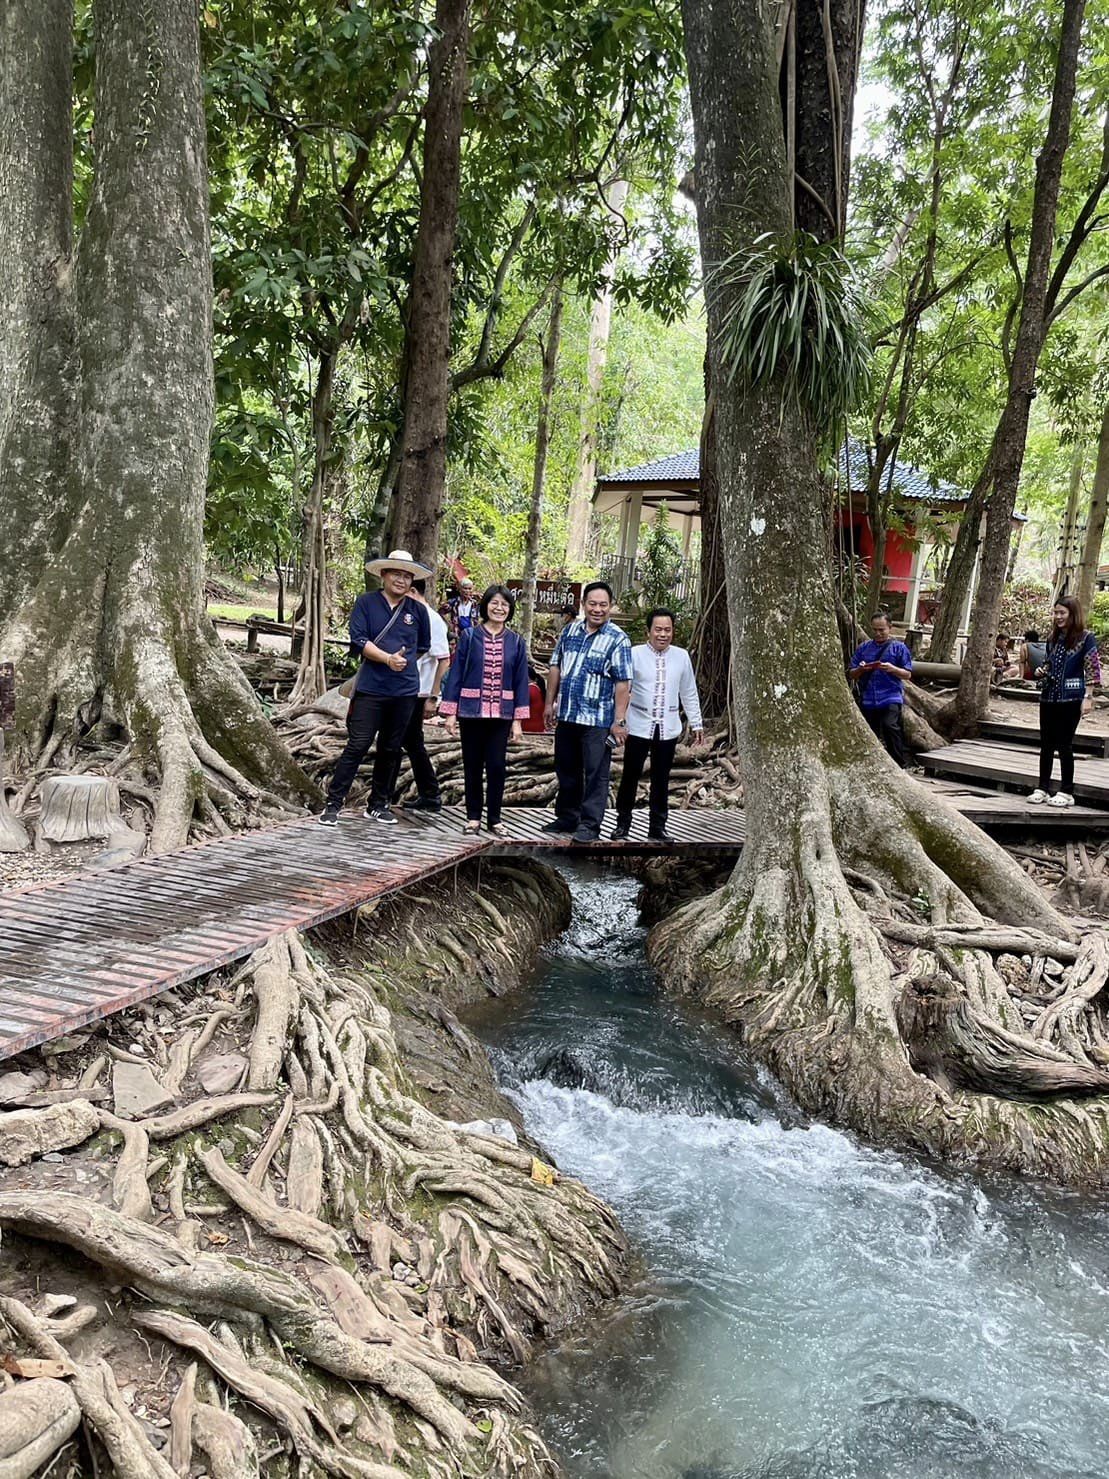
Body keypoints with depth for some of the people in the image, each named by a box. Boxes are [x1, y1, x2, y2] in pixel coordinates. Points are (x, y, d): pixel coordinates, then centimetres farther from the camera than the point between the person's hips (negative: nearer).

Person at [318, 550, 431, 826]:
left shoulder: (418, 610, 7)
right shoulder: (366, 602, -1)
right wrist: (388, 659, -20)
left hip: (405, 691, 4)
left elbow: (423, 646, 21)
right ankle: (333, 804, 1)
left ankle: (378, 805, 22)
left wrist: (404, 662, 12)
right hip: (370, 688, -3)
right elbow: (358, 640, -11)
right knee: (357, 747, -6)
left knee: (391, 750, 11)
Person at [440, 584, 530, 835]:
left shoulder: (516, 642, 3)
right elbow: (456, 673, -1)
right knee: (473, 767, 8)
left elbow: (521, 681, 4)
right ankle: (473, 816, 19)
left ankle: (494, 818, 16)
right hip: (471, 711, -1)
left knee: (496, 766, 3)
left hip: (501, 714, 1)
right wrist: (451, 712, -4)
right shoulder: (469, 636, -1)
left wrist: (518, 719, 0)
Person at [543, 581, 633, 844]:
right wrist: (550, 703, 13)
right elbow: (555, 667, 15)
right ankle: (566, 817, 29)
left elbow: (623, 683, -11)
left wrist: (619, 721, -16)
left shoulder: (617, 640, -8)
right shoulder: (569, 631, 8)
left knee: (596, 774, -1)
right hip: (566, 715, 6)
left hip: (598, 720, -6)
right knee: (566, 770, 16)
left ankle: (589, 824, 7)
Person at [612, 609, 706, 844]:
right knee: (630, 776, 3)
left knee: (661, 779, 9)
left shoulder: (682, 656, 5)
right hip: (639, 726, -2)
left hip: (668, 728, 2)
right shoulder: (635, 654, -5)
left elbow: (689, 694, 13)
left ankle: (657, 828, 18)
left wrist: (696, 724, 13)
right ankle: (622, 823, 17)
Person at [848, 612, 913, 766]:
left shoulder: (899, 648, 6)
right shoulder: (863, 648, 14)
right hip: (867, 700, 4)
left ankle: (899, 764, -18)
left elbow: (907, 675, 4)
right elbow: (852, 675, 14)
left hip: (891, 697, -4)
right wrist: (861, 669, -8)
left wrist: (892, 669, -14)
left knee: (890, 726, -24)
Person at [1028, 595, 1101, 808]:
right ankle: (1042, 789, 15)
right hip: (1048, 697, 6)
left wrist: (1087, 697, -15)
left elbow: (1092, 670, -10)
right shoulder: (1053, 638, 12)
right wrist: (1041, 671, 4)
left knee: (1064, 745, -1)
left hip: (1070, 699, -6)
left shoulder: (1085, 638, -7)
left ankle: (1066, 792, 9)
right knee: (1046, 745, 8)